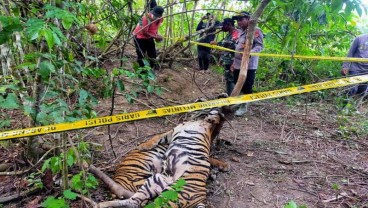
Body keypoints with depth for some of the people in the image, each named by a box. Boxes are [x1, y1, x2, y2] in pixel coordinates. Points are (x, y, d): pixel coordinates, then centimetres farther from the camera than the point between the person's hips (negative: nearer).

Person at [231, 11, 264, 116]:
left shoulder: (255, 30, -7)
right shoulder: (241, 32, 21)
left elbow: (259, 46, -17)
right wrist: (234, 63, 23)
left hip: (249, 65, -8)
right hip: (238, 65, 9)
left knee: (246, 88, -2)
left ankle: (244, 106, 9)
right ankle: (239, 103, 28)